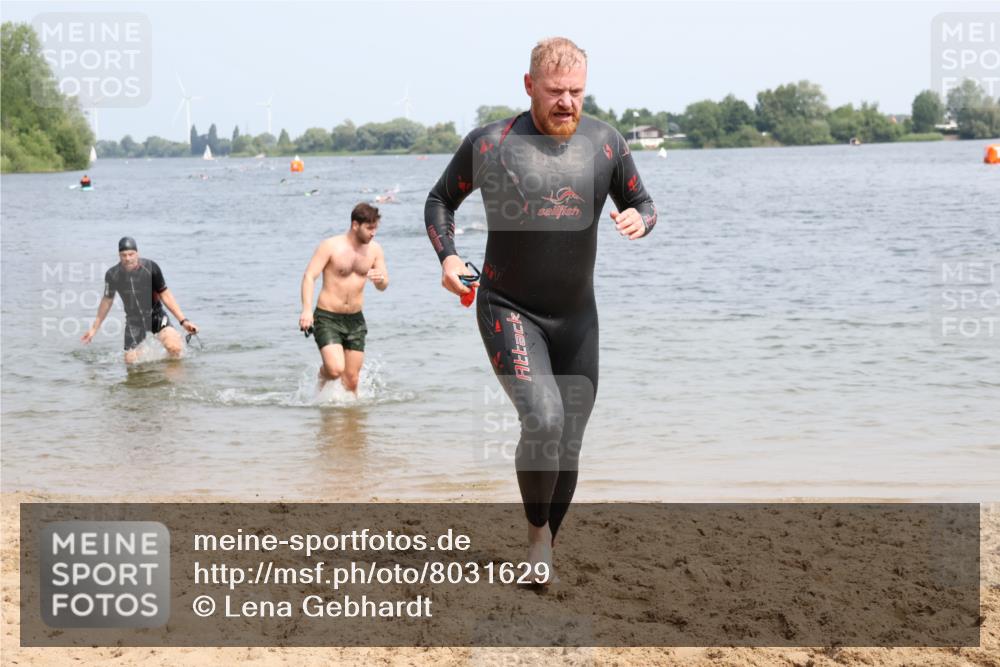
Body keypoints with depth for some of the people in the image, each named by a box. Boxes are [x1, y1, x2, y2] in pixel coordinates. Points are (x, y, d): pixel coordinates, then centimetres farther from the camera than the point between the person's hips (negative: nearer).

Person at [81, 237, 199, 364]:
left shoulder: (150, 267, -19)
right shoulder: (112, 275, -13)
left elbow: (165, 295, -9)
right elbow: (107, 301, 4)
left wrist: (183, 320, -13)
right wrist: (94, 328, 10)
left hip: (155, 314, -2)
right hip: (134, 319, 2)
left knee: (174, 348, -28)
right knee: (130, 361, -3)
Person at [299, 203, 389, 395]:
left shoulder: (374, 250, 4)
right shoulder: (331, 246, -10)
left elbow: (383, 287, 9)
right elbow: (309, 276, -14)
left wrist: (381, 280, -17)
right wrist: (307, 309, -28)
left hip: (355, 320, 4)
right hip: (327, 318, -4)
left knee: (352, 380, 4)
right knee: (336, 369, -19)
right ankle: (323, 375, 14)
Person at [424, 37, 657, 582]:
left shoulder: (605, 143, -1)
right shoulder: (489, 144, -8)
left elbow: (642, 203, 11)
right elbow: (441, 200, 7)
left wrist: (639, 219, -13)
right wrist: (447, 256, -9)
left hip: (576, 317, 4)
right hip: (509, 310, -4)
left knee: (568, 446, 8)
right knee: (543, 418, -25)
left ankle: (544, 553, 27)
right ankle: (536, 531, -2)